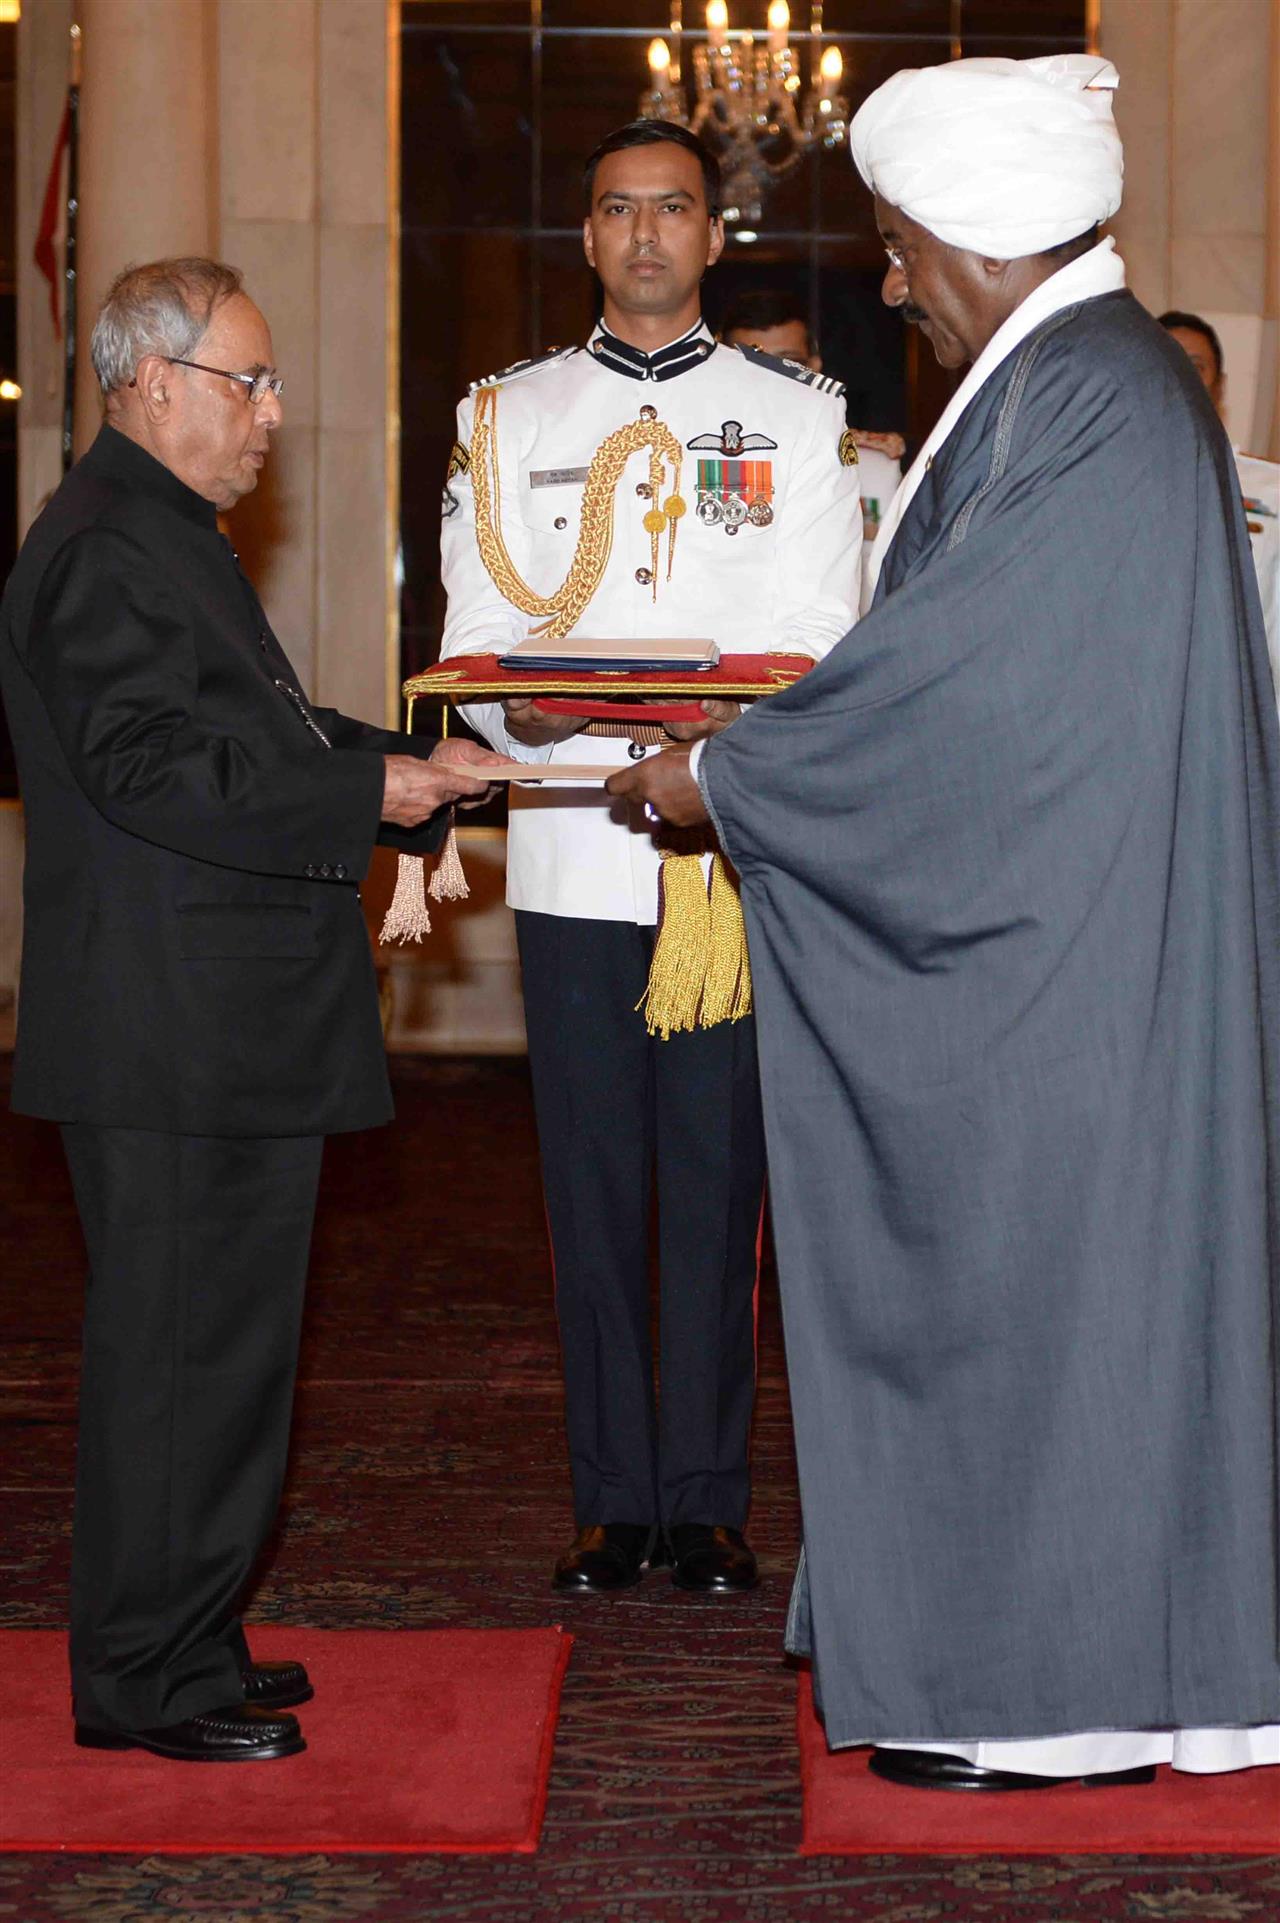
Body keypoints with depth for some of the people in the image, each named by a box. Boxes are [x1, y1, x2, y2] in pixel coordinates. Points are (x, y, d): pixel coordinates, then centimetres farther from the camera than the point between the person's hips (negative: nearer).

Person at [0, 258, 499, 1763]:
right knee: (180, 1350, -5)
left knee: (221, 1343, 15)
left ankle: (183, 1645, 25)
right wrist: (371, 792, -20)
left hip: (226, 1034, 11)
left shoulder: (168, 538, 21)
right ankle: (143, 1679, 4)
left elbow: (252, 738, 25)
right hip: (171, 1042, -11)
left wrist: (404, 769, 11)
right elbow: (154, 771, -23)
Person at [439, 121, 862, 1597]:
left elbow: (817, 645, 0)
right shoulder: (510, 415, 13)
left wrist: (715, 728, -20)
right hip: (570, 844, 1)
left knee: (719, 1177, 1)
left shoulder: (794, 414, 8)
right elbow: (475, 635, 6)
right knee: (591, 1180, 3)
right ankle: (612, 1501, 12)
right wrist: (521, 711, -16)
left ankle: (708, 1500, 9)